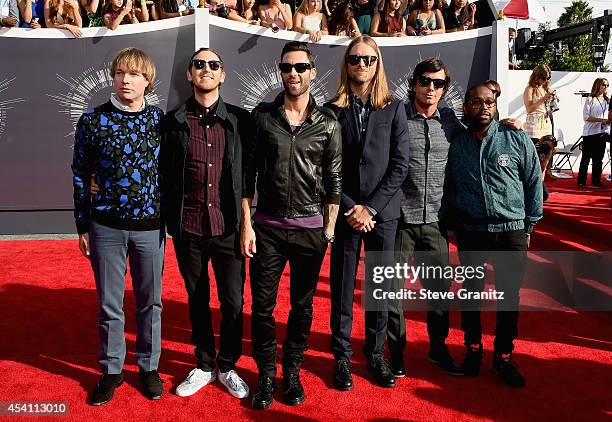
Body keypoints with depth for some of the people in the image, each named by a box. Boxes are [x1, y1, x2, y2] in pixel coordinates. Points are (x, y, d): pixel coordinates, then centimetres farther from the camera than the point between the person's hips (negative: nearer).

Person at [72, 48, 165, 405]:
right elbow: (81, 175, 3)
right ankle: (112, 370, 28)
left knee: (150, 302, 12)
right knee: (110, 304, 10)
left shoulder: (160, 120, 0)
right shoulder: (93, 121, -1)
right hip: (106, 227, 0)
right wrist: (83, 227, 3)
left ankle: (149, 367, 30)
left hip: (150, 226, 1)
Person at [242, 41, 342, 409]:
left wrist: (329, 228, 0)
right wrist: (246, 224, -3)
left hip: (311, 228, 0)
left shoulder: (328, 123, 1)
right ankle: (266, 375, 23)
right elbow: (248, 173, 2)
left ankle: (293, 373, 28)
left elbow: (334, 181, 4)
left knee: (303, 306, 11)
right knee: (262, 306, 5)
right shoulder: (263, 116, 2)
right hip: (267, 226, 0)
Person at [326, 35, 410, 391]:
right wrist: (350, 208, -9)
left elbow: (400, 165, -1)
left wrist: (371, 207, -9)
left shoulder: (394, 109, 4)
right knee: (342, 288, 5)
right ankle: (342, 357, 19)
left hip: (383, 212, 1)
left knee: (380, 287, 8)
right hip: (345, 211, -1)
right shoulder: (333, 110, 2)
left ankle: (377, 355, 23)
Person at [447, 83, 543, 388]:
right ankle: (473, 348, 29)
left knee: (509, 296, 7)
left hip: (511, 232, -1)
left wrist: (528, 226, 5)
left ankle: (503, 356, 23)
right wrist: (454, 226, 7)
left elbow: (534, 183, 5)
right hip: (470, 233, 1)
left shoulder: (518, 140, 0)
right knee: (471, 293, 10)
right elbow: (451, 188, 11)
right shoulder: (456, 146, 5)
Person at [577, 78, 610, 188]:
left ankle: (596, 180, 15)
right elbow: (586, 117, -11)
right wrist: (602, 120, -18)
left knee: (598, 158, 8)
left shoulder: (608, 101, 13)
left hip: (603, 132, 5)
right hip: (590, 133, -5)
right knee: (586, 157, 0)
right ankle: (581, 180, 5)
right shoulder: (590, 100, -3)